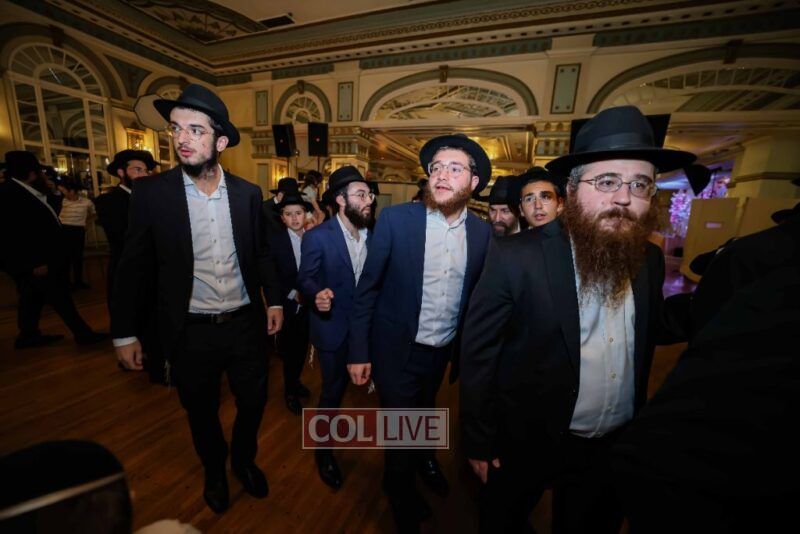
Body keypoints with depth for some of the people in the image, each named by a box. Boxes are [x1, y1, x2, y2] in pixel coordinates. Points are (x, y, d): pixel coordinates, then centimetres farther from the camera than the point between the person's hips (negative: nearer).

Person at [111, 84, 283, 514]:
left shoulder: (247, 193, -3)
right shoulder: (150, 192, -7)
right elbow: (133, 267, -3)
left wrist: (274, 300, 2)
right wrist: (124, 332, 0)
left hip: (245, 325, 1)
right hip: (191, 333, -1)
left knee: (253, 402, 17)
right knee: (201, 413, 21)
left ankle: (243, 460, 49)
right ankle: (214, 471, 51)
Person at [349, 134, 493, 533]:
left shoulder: (482, 232, -5)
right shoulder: (395, 219, -16)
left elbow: (476, 297, 2)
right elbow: (367, 289, -12)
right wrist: (359, 352, -10)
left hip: (444, 351, 4)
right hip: (397, 351, -3)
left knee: (425, 415, 30)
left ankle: (423, 456, 65)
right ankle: (402, 498, 50)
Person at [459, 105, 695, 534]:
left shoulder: (649, 260, -5)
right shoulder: (516, 257, -24)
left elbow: (654, 331, 7)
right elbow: (478, 354, -18)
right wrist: (478, 443, -11)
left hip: (617, 447, 5)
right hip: (527, 442, -4)